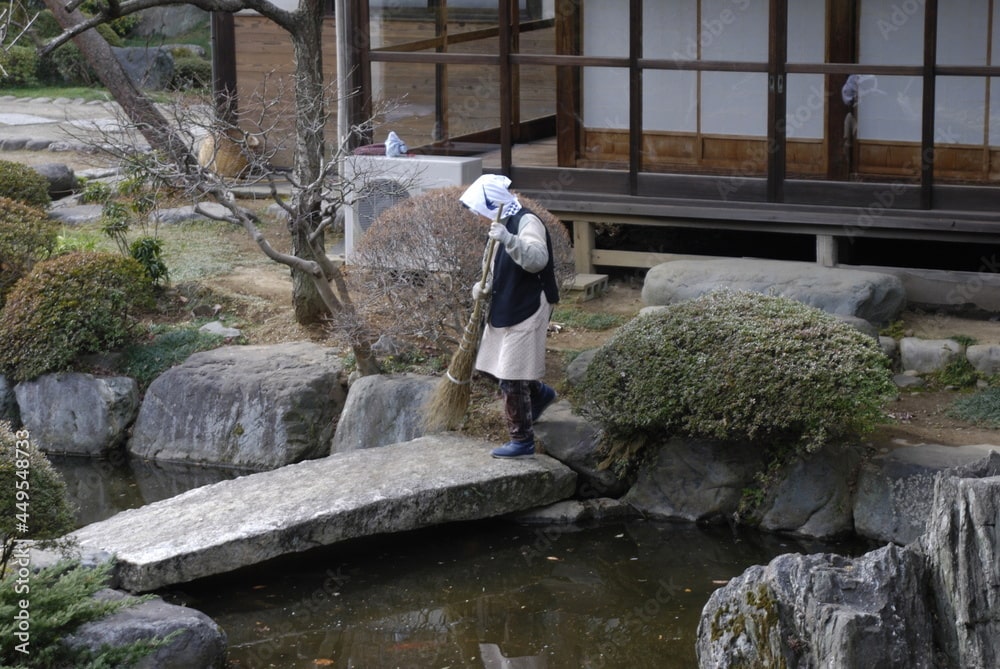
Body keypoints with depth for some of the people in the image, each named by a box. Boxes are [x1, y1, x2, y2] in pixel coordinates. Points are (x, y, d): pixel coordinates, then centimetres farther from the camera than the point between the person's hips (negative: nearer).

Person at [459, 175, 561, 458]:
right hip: (505, 310, 10)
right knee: (497, 367, 19)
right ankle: (539, 393, 42)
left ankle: (522, 441, 3)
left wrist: (508, 239, -46)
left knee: (512, 379, -7)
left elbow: (537, 259, -33)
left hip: (526, 313, -10)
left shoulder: (527, 222, -17)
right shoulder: (505, 223, 13)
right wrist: (485, 286, 2)